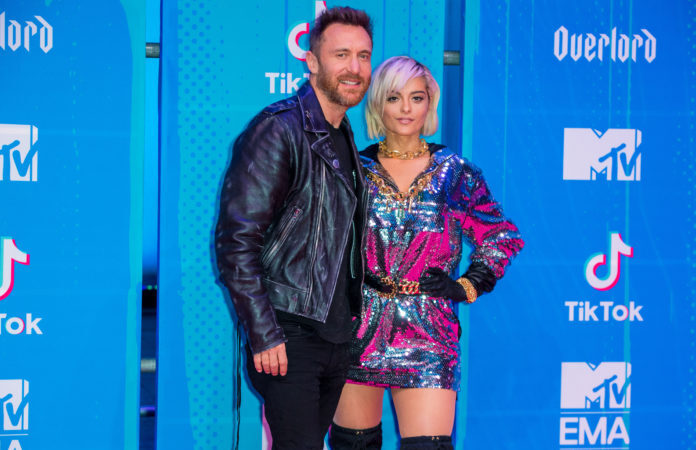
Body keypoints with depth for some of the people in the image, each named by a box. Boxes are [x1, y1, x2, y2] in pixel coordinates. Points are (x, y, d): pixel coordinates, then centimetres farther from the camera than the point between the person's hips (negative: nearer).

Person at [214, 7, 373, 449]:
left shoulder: (345, 140, 14)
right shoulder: (277, 131, -12)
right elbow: (236, 241, -17)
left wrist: (351, 321, 16)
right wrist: (264, 335, -19)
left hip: (337, 337, 8)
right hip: (289, 337, -8)